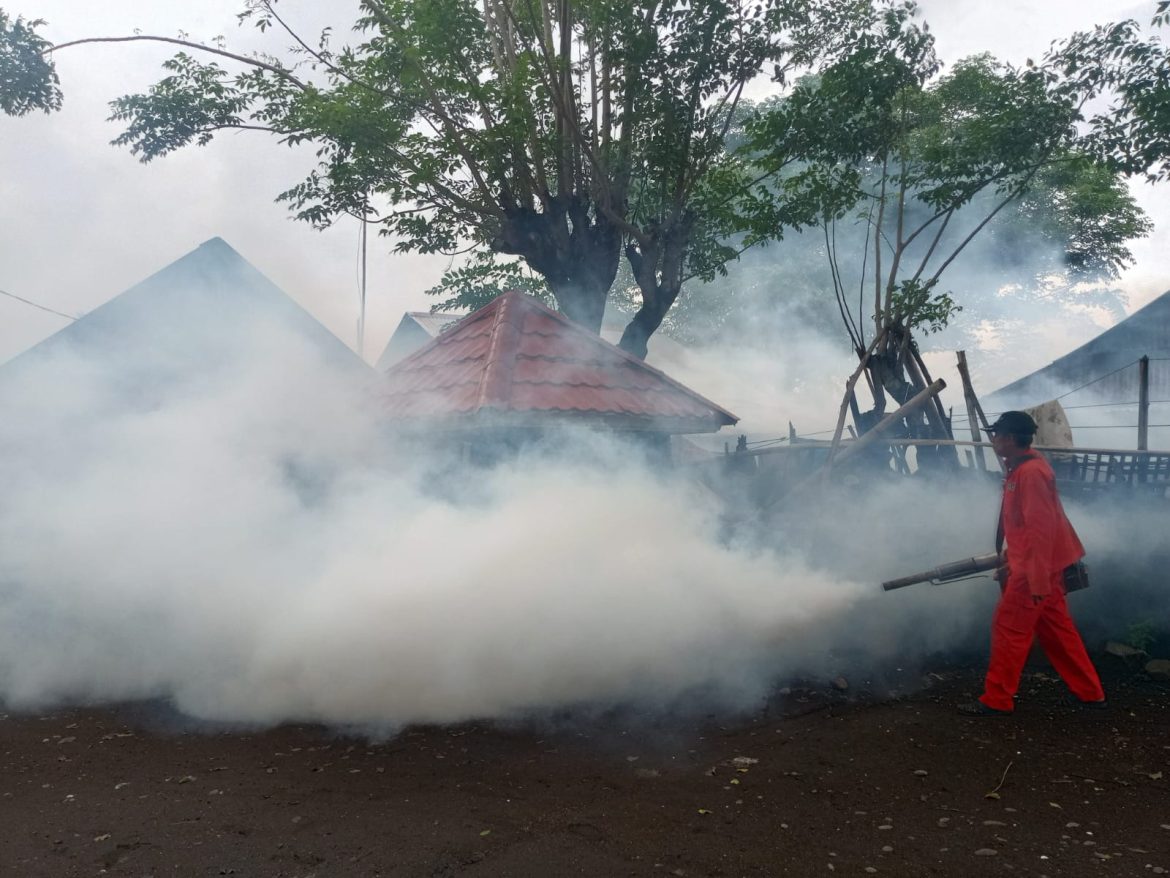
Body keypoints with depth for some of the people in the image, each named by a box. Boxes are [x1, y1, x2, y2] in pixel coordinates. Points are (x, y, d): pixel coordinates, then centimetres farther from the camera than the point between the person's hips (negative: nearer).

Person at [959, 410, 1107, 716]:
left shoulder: (1030, 472, -20)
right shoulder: (1023, 469, 12)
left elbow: (1040, 528, -24)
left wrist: (1037, 579, -25)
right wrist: (1011, 561, 23)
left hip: (1035, 568, -10)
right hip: (1040, 565, 10)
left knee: (1008, 629, -3)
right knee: (1056, 630, 16)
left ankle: (997, 701, 5)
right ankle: (1090, 693, 25)